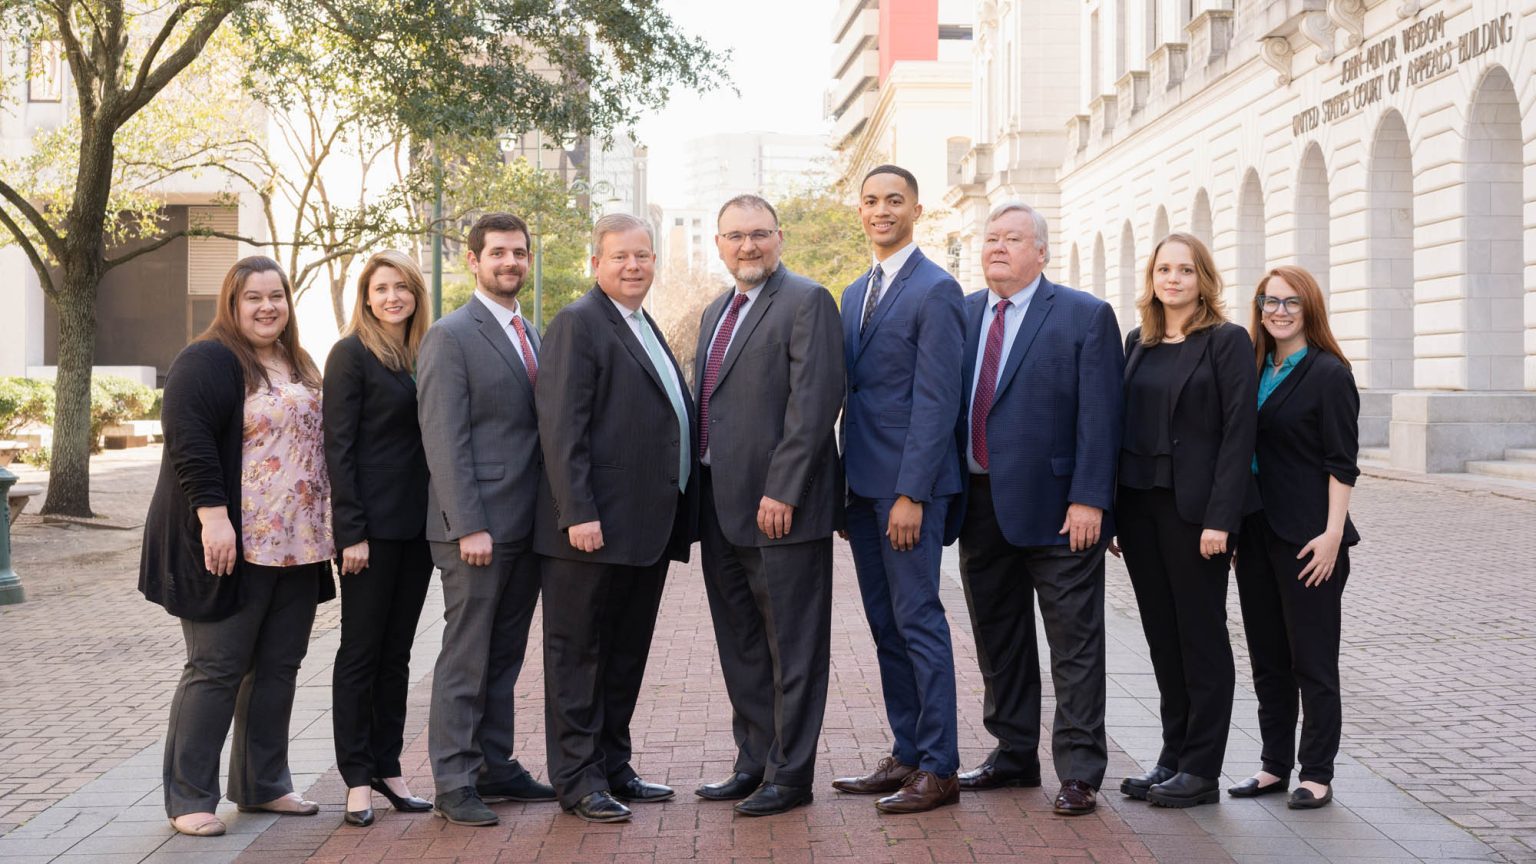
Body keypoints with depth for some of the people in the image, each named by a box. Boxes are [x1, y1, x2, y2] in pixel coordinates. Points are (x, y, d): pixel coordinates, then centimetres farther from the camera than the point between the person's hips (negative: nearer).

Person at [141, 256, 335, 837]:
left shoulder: (299, 367, 17)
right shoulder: (209, 361, -8)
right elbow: (189, 442, -18)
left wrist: (326, 530, 20)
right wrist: (213, 516, -26)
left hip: (296, 548, 8)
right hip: (233, 547, -8)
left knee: (278, 667, 11)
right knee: (216, 670, -3)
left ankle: (262, 785, 22)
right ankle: (189, 799, 6)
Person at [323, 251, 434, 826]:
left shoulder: (421, 354, 12)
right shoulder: (353, 354, -6)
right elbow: (339, 446, -11)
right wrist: (351, 531, -16)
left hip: (416, 523, 6)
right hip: (372, 525, -6)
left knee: (397, 652, 12)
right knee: (361, 652, 1)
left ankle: (388, 767, 20)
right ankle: (358, 778, 8)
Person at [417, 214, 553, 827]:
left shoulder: (529, 336, 16)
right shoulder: (451, 337, -8)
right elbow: (445, 440, -14)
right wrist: (470, 525, -19)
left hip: (525, 524, 7)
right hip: (477, 527, -7)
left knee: (504, 656, 14)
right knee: (466, 658, -2)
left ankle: (496, 769, 22)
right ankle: (454, 784, 5)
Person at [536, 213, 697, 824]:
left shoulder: (645, 330, 18)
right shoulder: (578, 323, -9)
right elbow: (561, 427, -16)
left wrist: (677, 519, 15)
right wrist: (578, 513, -23)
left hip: (646, 529, 9)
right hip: (594, 527, -9)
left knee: (626, 656, 15)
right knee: (577, 653, 1)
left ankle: (613, 768, 25)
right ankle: (578, 779, 7)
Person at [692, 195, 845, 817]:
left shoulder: (806, 302, -9)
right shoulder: (716, 312, 18)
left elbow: (815, 403, -17)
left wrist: (781, 492, -21)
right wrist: (701, 493, 12)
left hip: (780, 506, -9)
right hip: (722, 508, 9)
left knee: (792, 645, 1)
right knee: (740, 646, 15)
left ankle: (791, 775, 9)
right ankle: (754, 764, 26)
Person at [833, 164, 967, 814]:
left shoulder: (935, 290, -10)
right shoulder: (855, 294, 16)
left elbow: (936, 400, -15)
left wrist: (911, 493, -19)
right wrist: (848, 487, 13)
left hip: (908, 486, -8)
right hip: (864, 487, 8)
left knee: (917, 620, -5)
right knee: (885, 626, 11)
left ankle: (939, 769, 2)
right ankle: (906, 755, 19)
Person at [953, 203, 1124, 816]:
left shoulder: (1086, 317, -4)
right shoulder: (962, 316, 11)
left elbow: (1099, 416, -10)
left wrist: (1088, 499, -16)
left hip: (1056, 508, -5)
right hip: (980, 506, 6)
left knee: (1075, 645, 0)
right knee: (998, 641, 15)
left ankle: (1079, 772, 6)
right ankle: (1014, 755, 27)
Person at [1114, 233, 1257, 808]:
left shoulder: (1227, 342, -6)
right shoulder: (1138, 344, 12)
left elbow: (1238, 432, -11)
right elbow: (1122, 424, 13)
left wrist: (1220, 519, -18)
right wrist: (1112, 510, 6)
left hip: (1194, 509, -6)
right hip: (1139, 504, 6)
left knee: (1201, 636, 2)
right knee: (1162, 636, 11)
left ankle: (1201, 770, 9)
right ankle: (1173, 757, 20)